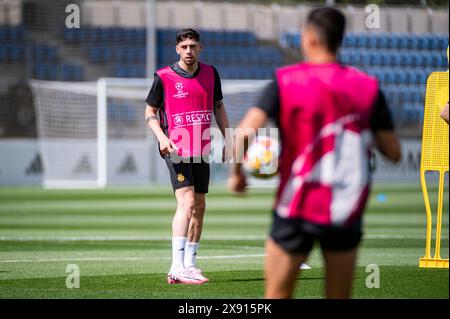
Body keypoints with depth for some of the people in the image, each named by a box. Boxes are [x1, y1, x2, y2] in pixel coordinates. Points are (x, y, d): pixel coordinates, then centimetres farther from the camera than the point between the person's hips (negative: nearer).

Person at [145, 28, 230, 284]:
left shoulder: (210, 74, 8)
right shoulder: (164, 77, -5)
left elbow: (218, 108, 19)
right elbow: (150, 112, 1)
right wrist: (162, 137, -15)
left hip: (202, 150, 6)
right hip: (176, 148, -6)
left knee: (199, 207, 9)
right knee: (187, 201, -20)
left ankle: (189, 265, 20)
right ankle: (177, 268, -25)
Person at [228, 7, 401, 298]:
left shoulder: (286, 81, -7)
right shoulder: (367, 86, 0)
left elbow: (245, 132, -18)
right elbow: (393, 152, 0)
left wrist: (237, 173, -1)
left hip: (296, 210, -2)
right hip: (346, 215, 2)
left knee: (277, 296, 8)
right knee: (340, 297, 11)